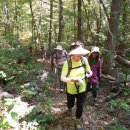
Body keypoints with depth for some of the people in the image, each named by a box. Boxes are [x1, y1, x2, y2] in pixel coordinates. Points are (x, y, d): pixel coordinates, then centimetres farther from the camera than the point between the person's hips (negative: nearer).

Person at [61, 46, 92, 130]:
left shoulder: (84, 60, -15)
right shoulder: (67, 63, -25)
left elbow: (89, 72, -3)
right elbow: (62, 78, -25)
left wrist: (88, 74, -26)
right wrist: (72, 79, -43)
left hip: (81, 88, 1)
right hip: (71, 89, -1)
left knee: (80, 105, 10)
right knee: (70, 103, 23)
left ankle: (78, 120, 38)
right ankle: (69, 108, 62)